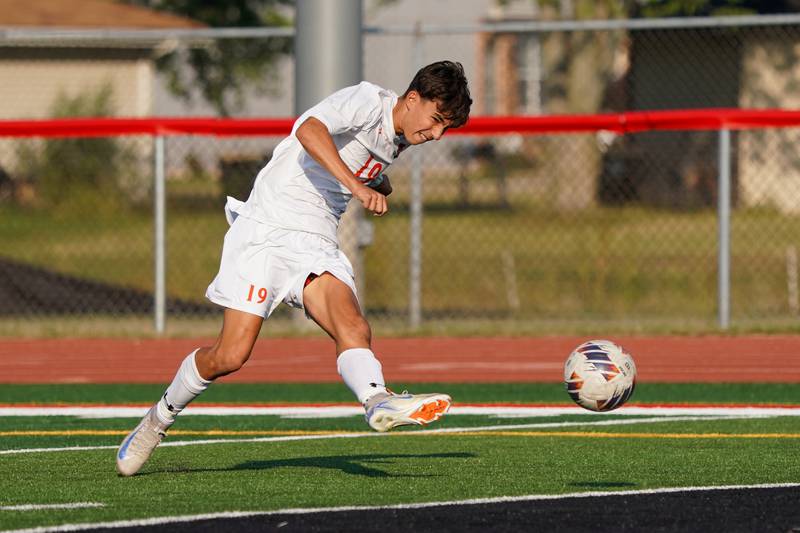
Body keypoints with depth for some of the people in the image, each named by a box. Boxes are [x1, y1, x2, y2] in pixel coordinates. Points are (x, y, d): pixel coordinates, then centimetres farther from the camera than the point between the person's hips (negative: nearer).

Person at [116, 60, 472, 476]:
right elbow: (309, 131, -29)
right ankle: (159, 418, 14)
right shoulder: (368, 100, -9)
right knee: (230, 355, -10)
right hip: (267, 227, -7)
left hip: (316, 245, 7)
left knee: (353, 329, -24)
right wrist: (356, 184, -38)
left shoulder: (396, 141, 17)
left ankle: (379, 403, -50)